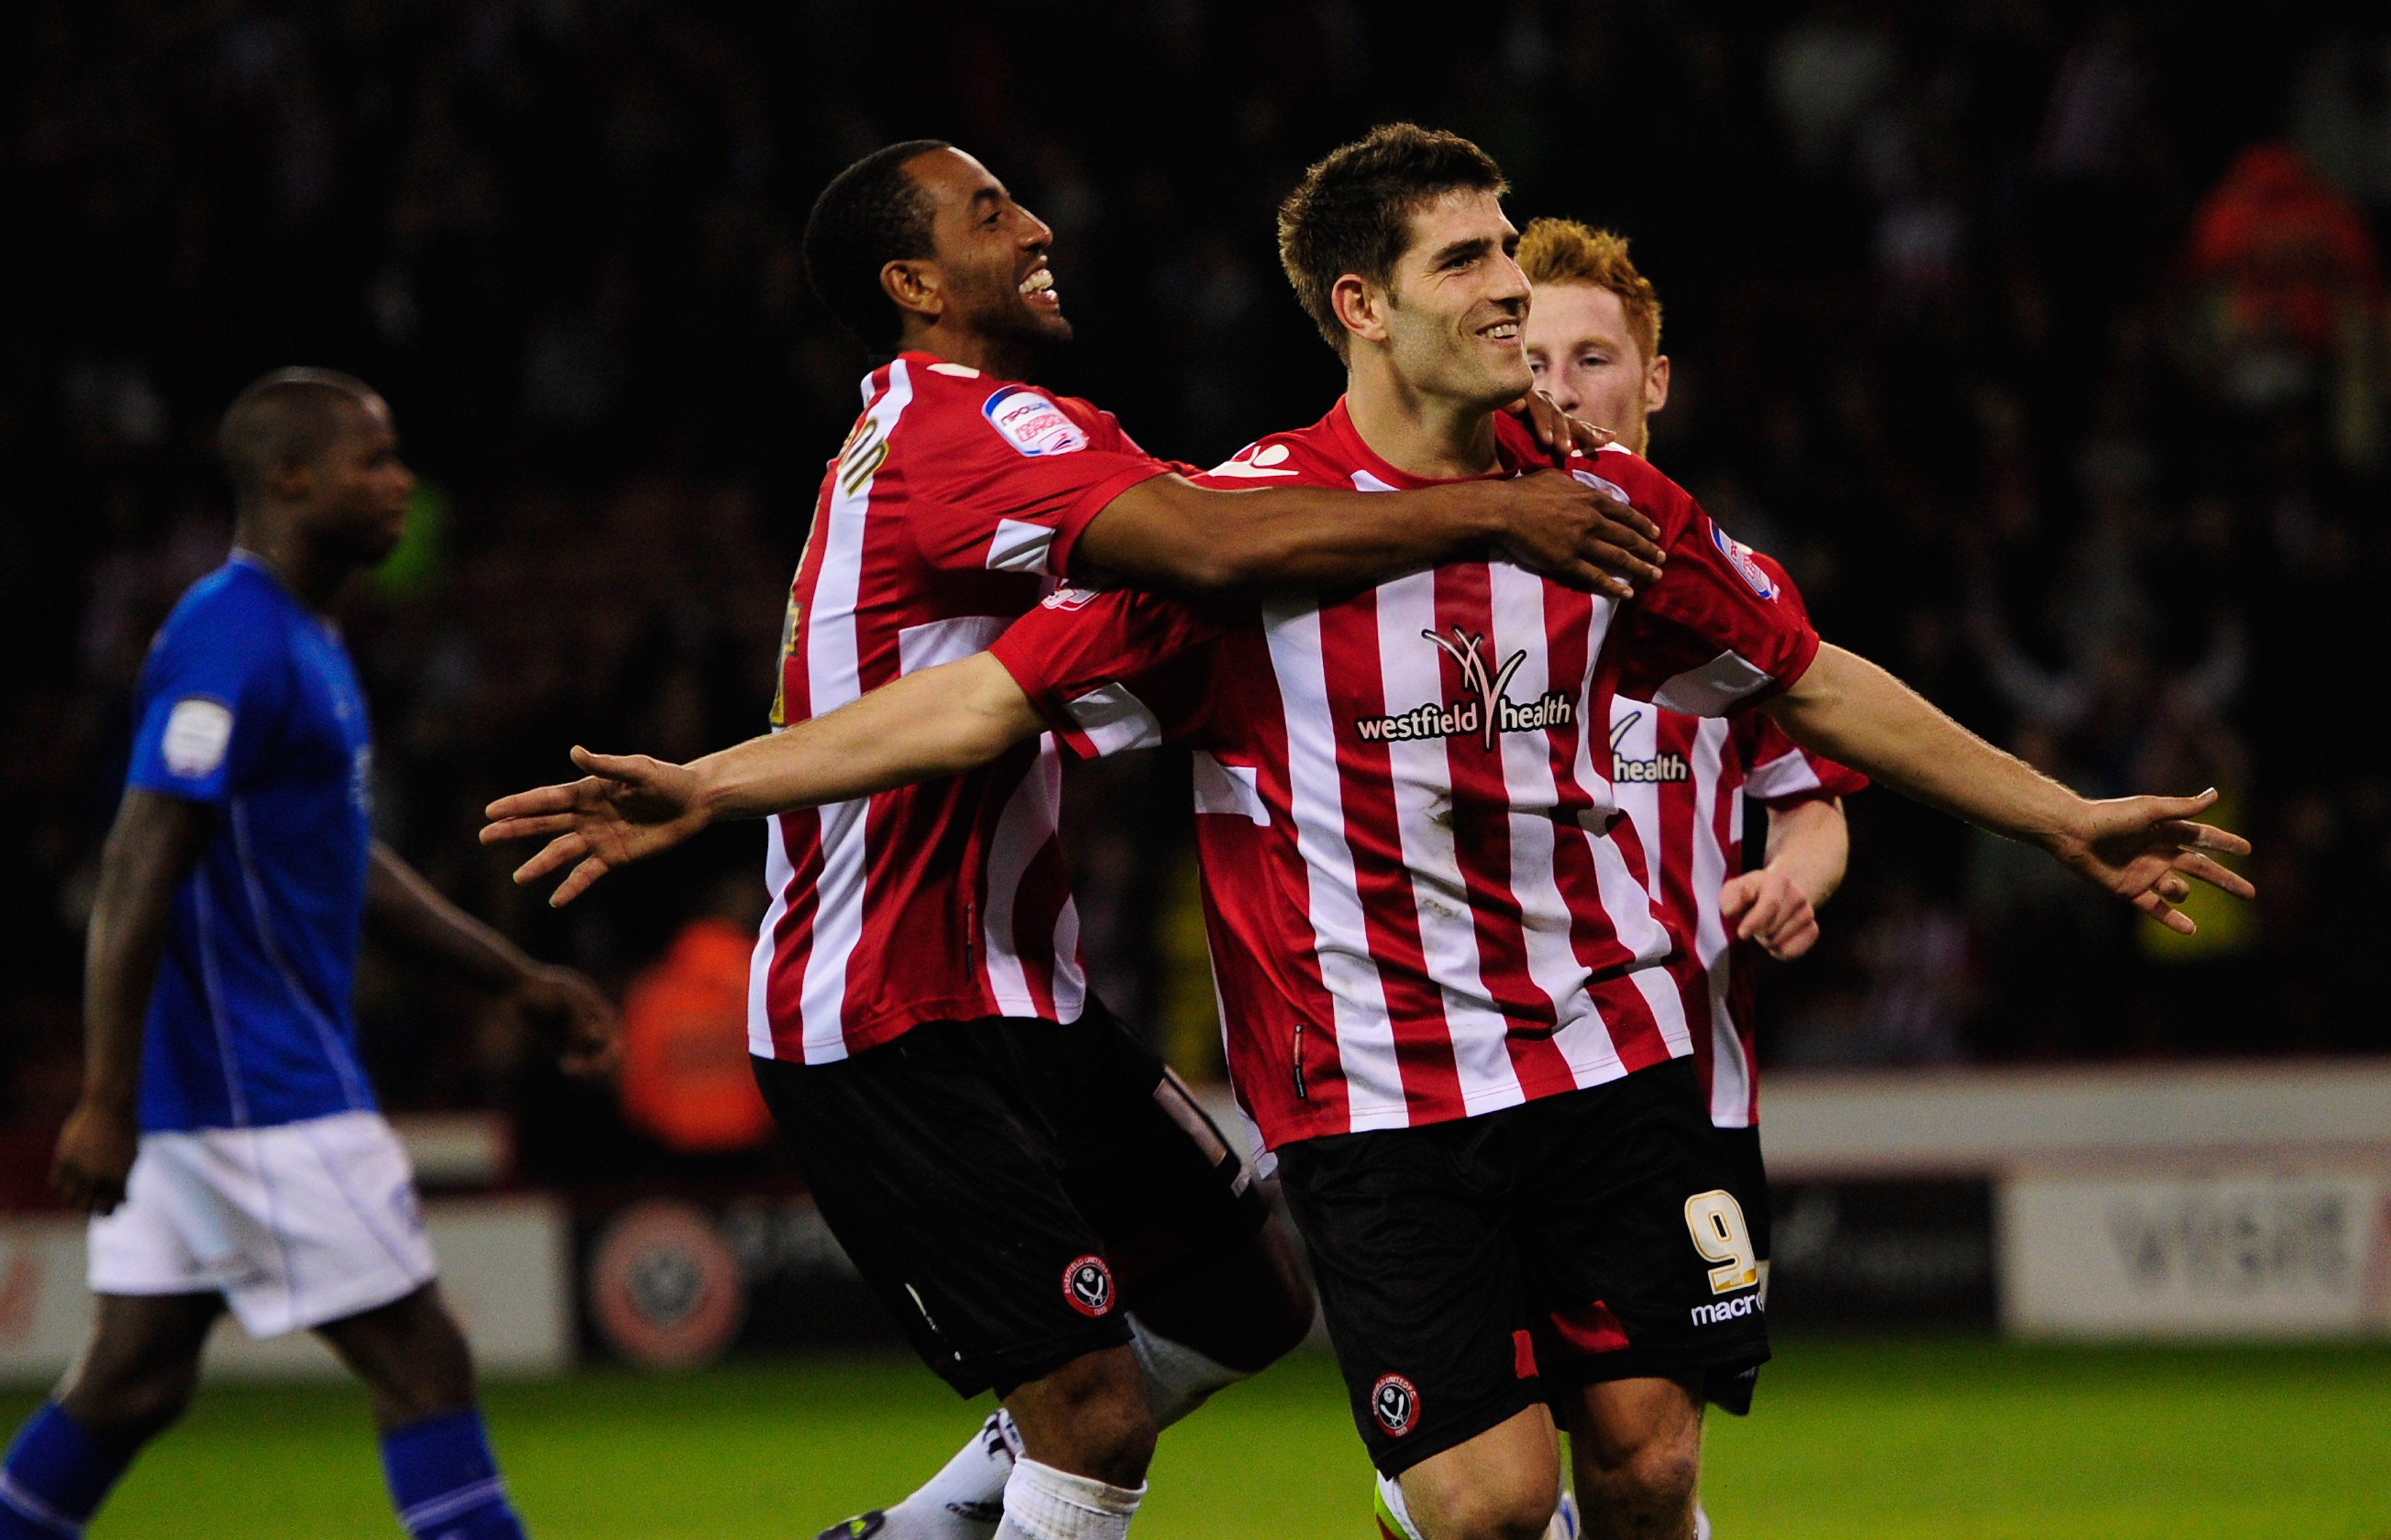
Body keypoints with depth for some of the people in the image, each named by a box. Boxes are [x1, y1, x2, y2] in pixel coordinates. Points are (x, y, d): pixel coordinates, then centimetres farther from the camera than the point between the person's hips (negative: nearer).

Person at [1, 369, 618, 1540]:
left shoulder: (301, 641, 17)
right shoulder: (233, 644, -16)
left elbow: (347, 861, 26)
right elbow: (139, 874, -21)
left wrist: (521, 980, 24)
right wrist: (106, 1100, -24)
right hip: (261, 1094, -10)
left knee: (135, 1381, 11)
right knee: (423, 1367, -6)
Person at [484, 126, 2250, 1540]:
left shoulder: (1606, 508, 5)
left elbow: (1818, 681, 18)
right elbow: (992, 696, -8)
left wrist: (2066, 819, 21)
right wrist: (709, 787, -17)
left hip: (1613, 1048, 4)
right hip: (1375, 1091, -4)